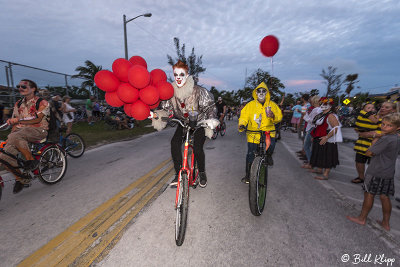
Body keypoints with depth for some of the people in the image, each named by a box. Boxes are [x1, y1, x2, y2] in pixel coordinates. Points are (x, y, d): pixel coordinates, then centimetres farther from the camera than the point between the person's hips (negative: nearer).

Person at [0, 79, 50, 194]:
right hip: (21, 131, 6)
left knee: (14, 137, -37)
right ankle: (19, 179, 4)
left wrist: (19, 120, -20)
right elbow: (15, 122, 20)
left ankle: (31, 160, -19)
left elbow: (37, 119, -12)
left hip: (37, 130, -6)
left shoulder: (42, 102, 0)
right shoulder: (18, 104, 20)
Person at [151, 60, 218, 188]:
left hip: (199, 122, -3)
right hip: (183, 122, 3)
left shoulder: (198, 90, -22)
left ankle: (202, 173, 12)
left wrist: (211, 119, -35)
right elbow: (165, 108, -4)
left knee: (197, 149, -16)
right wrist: (156, 114, -25)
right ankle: (178, 173, -5)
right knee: (174, 142, -19)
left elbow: (210, 105, -18)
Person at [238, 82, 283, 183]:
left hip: (268, 132, 1)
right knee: (250, 154, 1)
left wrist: (273, 116, -18)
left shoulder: (272, 104, 8)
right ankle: (247, 175, 19)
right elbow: (244, 116, 2)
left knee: (271, 146, -28)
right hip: (253, 133, 0)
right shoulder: (250, 105, 5)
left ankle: (268, 156, 12)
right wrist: (242, 125, -16)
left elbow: (279, 116, 4)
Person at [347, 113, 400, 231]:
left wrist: (374, 141, -4)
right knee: (384, 197, 16)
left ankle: (362, 218, 18)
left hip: (376, 172, -8)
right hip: (389, 173, 8)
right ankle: (386, 223, 27)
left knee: (369, 194, 5)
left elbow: (369, 153, -18)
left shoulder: (386, 139, -21)